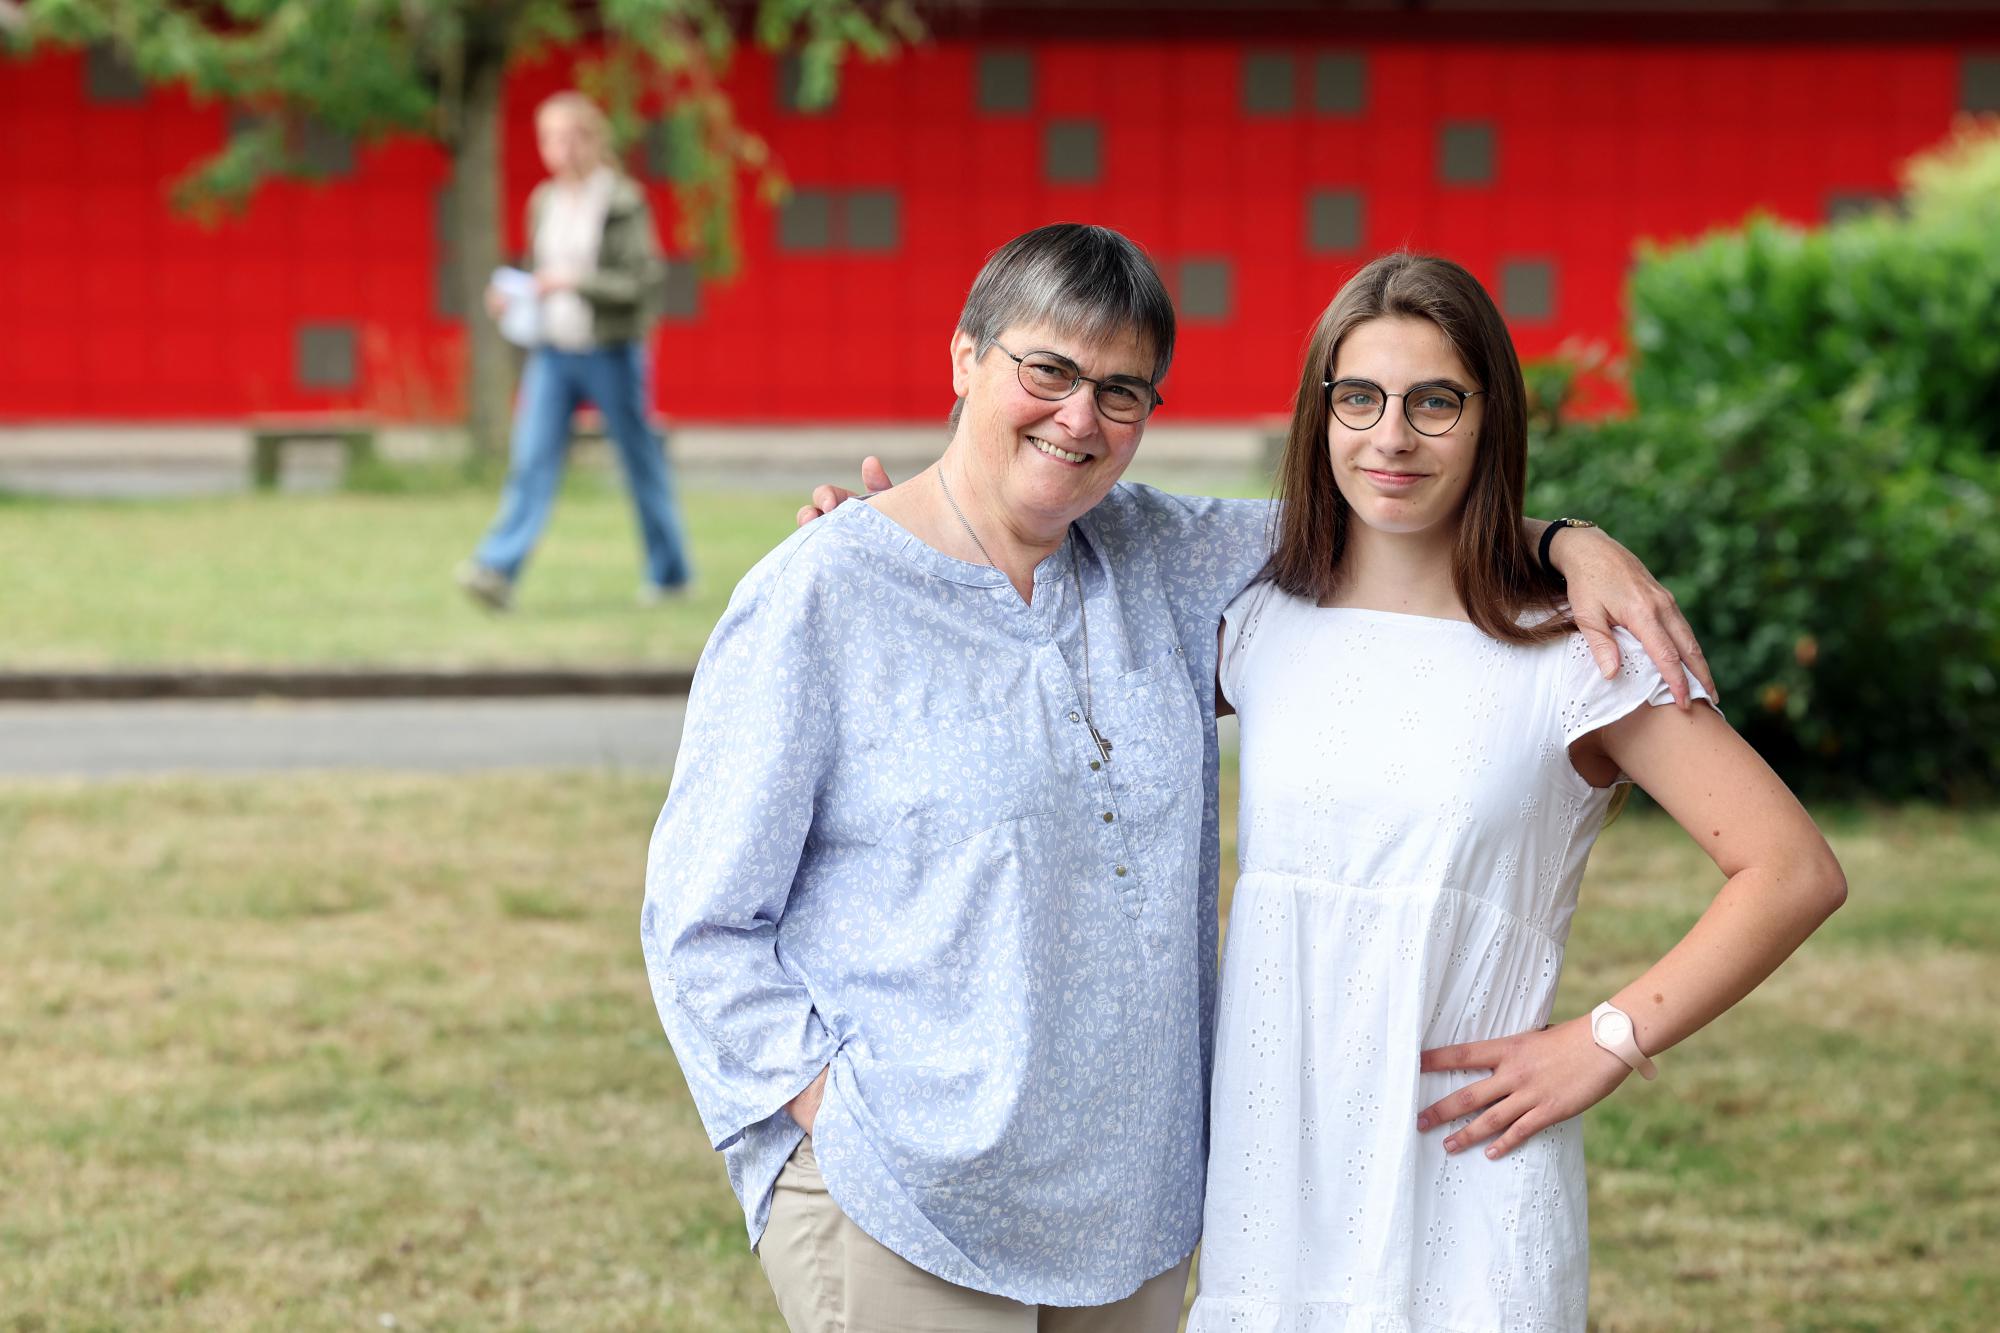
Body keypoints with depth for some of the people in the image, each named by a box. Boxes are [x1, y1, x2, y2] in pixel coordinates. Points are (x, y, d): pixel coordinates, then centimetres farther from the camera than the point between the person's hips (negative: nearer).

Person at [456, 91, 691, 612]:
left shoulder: (623, 203, -9)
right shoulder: (544, 203, 9)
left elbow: (644, 281, -14)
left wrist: (576, 281, -23)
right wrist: (512, 298, 2)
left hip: (611, 353, -5)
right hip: (553, 353, 5)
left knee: (641, 462, 8)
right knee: (531, 460, -8)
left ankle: (669, 570, 24)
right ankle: (497, 570, -17)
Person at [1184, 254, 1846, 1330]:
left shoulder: (1571, 657, -5)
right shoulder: (1256, 631, 7)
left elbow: (1795, 871, -6)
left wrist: (1607, 1043, -9)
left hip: (1468, 1198, -3)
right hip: (1268, 1183, 4)